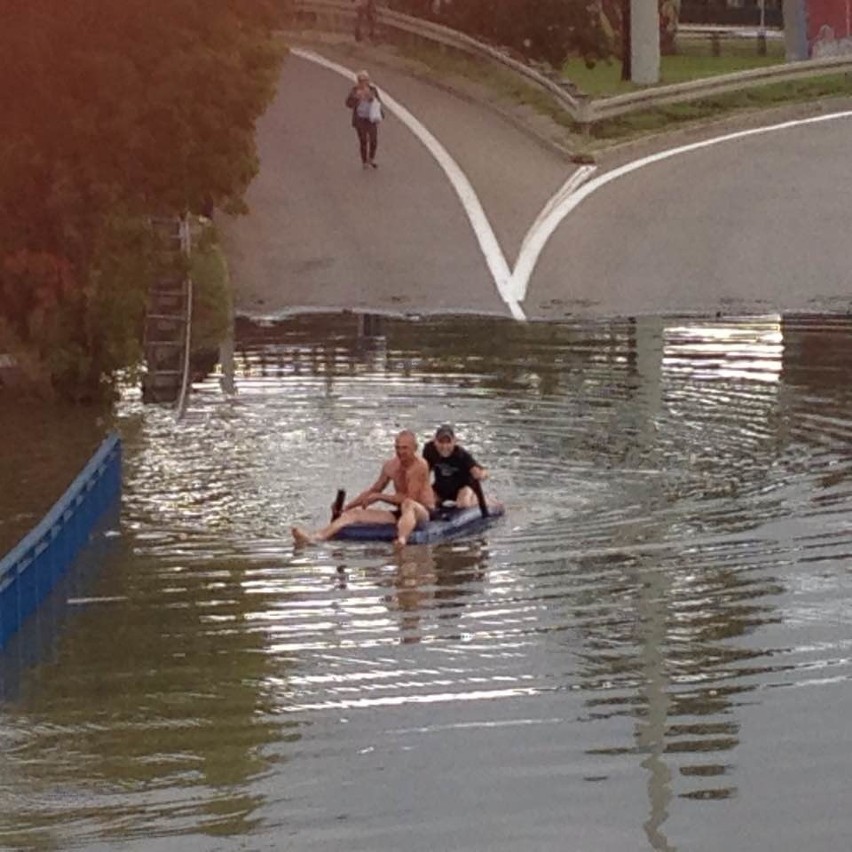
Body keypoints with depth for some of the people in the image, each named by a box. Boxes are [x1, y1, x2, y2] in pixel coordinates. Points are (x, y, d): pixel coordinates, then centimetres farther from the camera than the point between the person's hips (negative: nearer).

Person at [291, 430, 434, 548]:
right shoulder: (390, 466, 8)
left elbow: (410, 498, -20)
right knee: (354, 513, -7)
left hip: (425, 513, -7)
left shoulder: (419, 465, -14)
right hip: (400, 513, 7)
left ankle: (402, 539, -71)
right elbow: (373, 490, 21)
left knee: (408, 505, -42)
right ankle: (313, 537, -28)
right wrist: (346, 507, 14)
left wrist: (378, 497, -13)